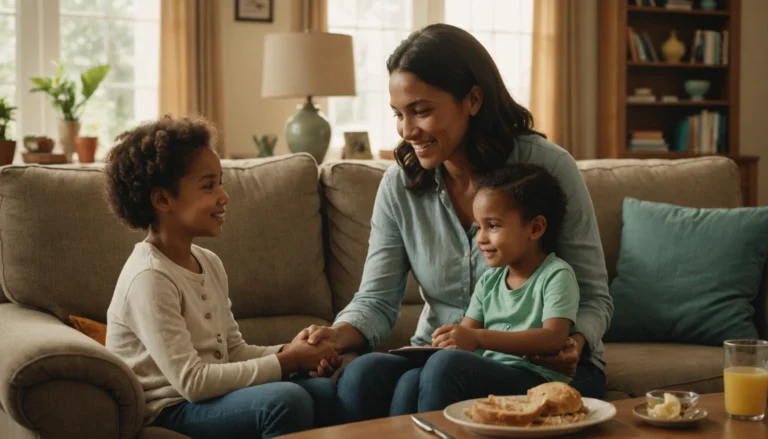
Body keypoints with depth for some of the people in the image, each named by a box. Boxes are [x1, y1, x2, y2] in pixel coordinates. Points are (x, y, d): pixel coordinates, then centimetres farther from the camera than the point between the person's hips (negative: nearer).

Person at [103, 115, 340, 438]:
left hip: (207, 398, 8)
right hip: (168, 413, -8)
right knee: (287, 399, -28)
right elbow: (192, 382, -23)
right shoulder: (149, 278, -19)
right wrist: (284, 362, -19)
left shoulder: (210, 263, 9)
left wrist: (290, 351, -7)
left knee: (326, 390, -7)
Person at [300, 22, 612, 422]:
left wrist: (574, 344, -28)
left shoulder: (548, 167, -11)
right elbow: (376, 300, -2)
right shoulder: (399, 186, 0)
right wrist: (340, 334, -25)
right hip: (440, 355, 3)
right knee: (361, 375, -30)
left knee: (431, 379, -33)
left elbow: (593, 298, -6)